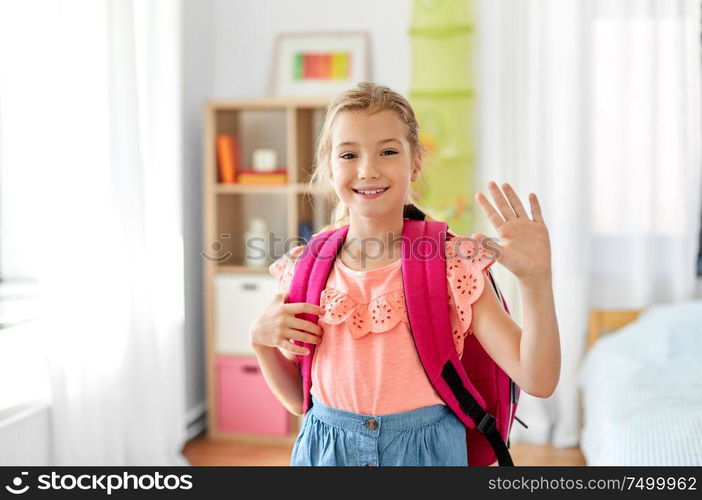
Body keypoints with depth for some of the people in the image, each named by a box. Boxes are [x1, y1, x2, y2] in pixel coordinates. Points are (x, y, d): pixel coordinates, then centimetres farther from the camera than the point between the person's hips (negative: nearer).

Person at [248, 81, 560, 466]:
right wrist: (261, 341, -11)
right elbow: (298, 400, 7)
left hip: (426, 448, -1)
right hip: (324, 449, 2)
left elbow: (538, 382, -17)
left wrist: (535, 280, -30)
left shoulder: (453, 263, -10)